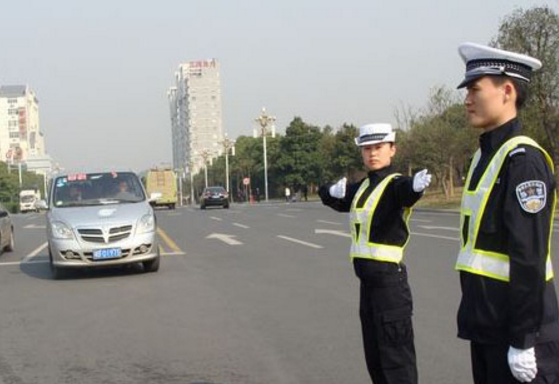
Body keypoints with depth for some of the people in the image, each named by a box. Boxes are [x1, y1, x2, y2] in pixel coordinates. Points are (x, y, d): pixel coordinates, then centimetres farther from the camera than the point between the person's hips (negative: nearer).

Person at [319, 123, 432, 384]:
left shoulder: (395, 184, -11)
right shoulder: (361, 187, 13)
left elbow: (405, 191, -34)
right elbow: (329, 196, 18)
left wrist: (416, 185, -58)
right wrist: (333, 191, -5)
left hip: (389, 278, -8)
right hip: (367, 279, 8)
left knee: (396, 353, -5)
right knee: (374, 355, 16)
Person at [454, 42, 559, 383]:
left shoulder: (523, 159, -16)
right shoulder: (486, 155, 12)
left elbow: (530, 258, -20)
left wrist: (523, 340, -20)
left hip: (515, 325, -9)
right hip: (486, 323, 9)